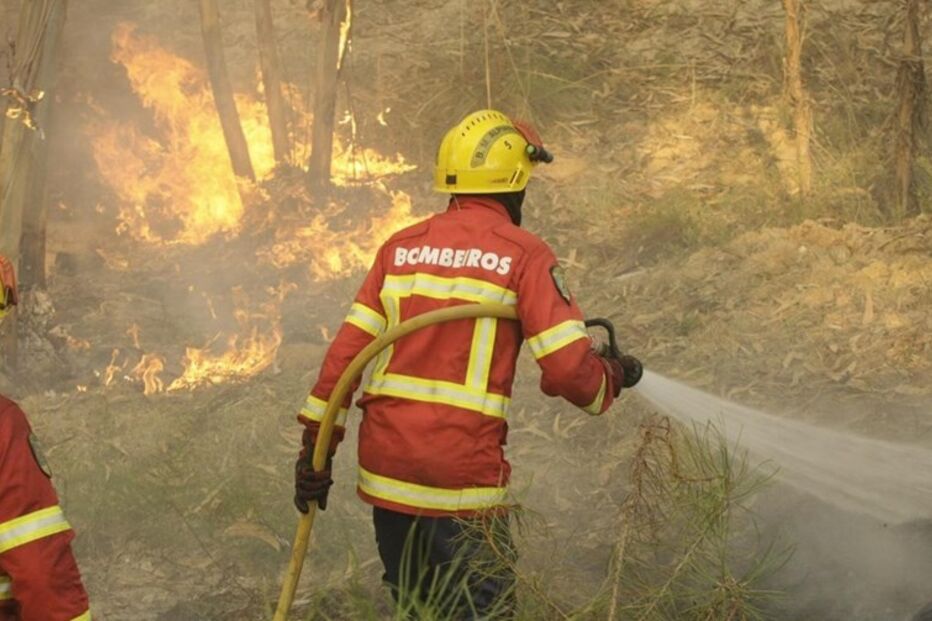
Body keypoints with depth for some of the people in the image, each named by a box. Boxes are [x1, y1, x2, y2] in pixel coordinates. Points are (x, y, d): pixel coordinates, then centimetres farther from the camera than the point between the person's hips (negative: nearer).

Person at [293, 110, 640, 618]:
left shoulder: (401, 247, 9)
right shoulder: (523, 255, -6)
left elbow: (346, 350, 6)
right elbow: (569, 369, -12)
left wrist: (317, 445, 10)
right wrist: (613, 376, 10)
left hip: (384, 466, 6)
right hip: (460, 479, -6)